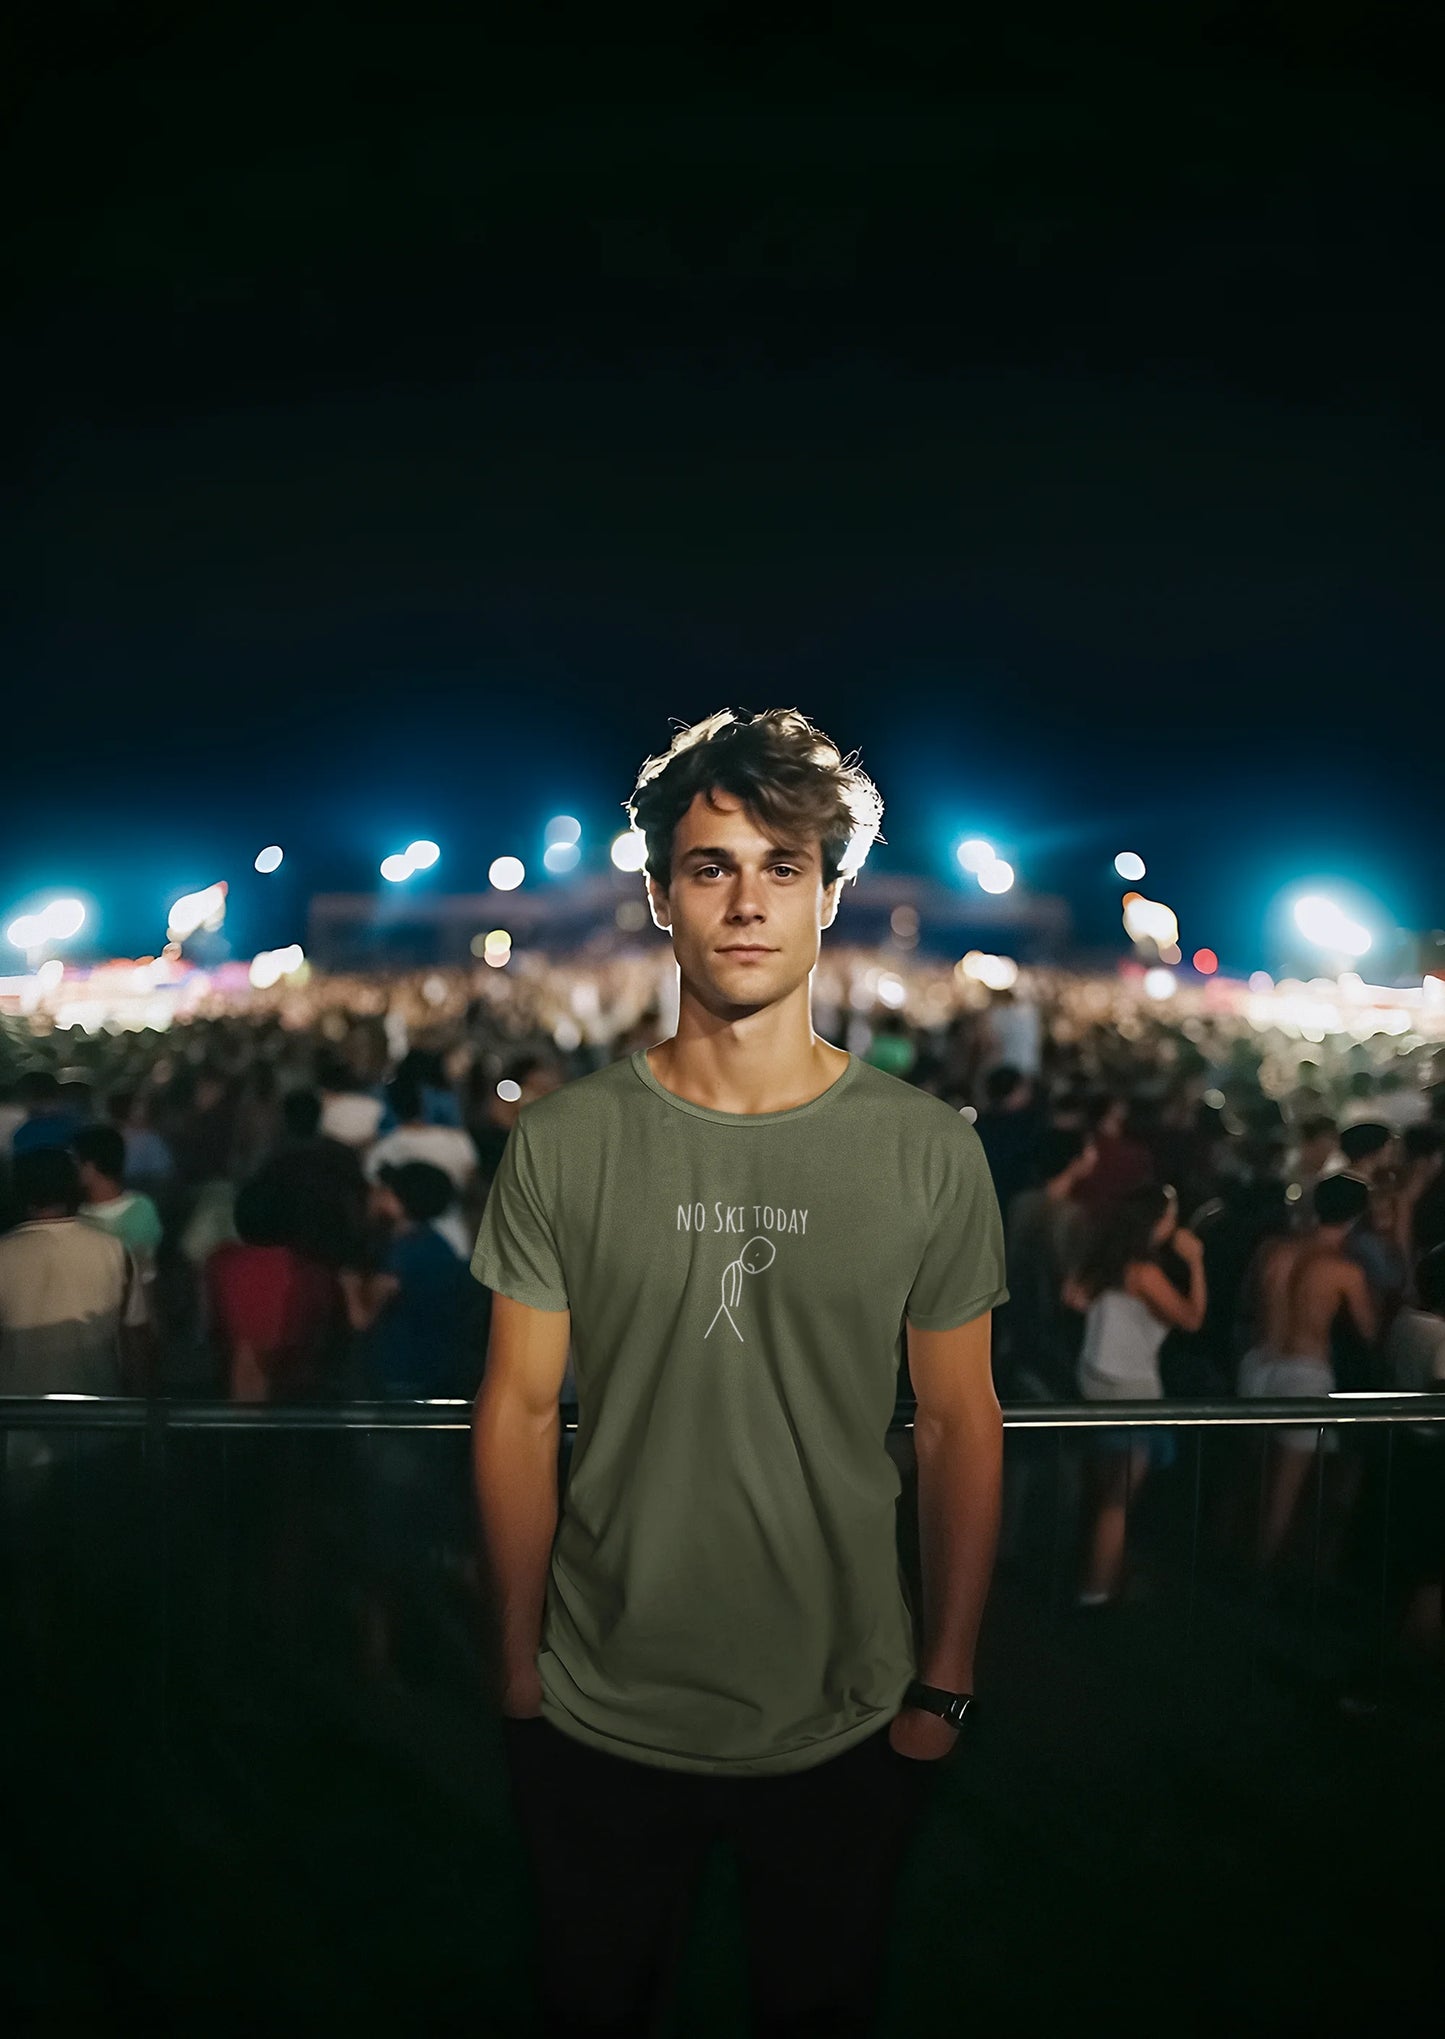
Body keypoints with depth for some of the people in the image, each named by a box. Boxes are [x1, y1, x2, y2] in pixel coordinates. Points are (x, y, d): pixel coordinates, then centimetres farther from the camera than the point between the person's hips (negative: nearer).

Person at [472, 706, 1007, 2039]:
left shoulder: (929, 1150, -8)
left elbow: (961, 1424, -2)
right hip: (600, 1719, 0)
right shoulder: (563, 1142, -8)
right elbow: (522, 1410, -3)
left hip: (848, 1727, 0)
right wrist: (521, 1664, 2)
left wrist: (948, 1681, 1)